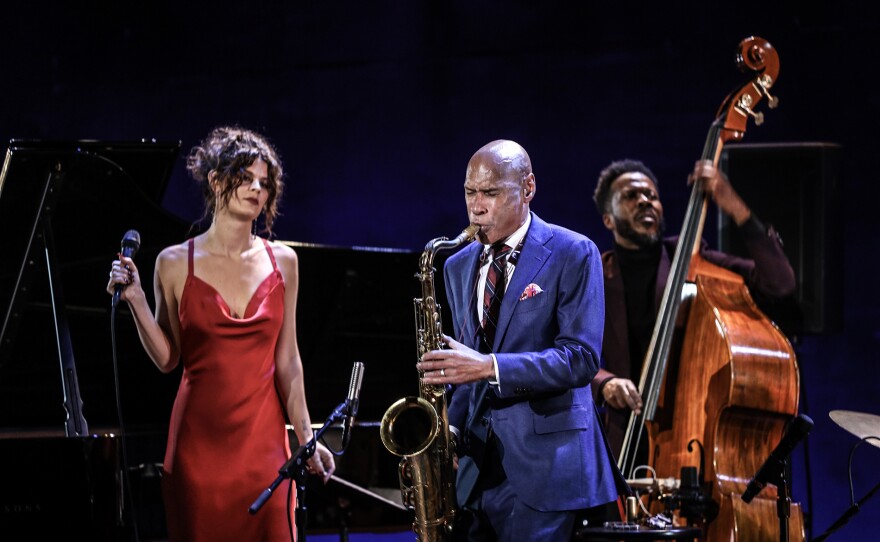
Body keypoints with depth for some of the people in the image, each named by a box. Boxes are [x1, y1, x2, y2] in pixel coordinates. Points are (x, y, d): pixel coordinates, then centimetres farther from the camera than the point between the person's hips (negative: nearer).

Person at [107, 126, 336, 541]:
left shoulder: (281, 262, 6)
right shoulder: (176, 263, 1)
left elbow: (287, 361, 8)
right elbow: (167, 359, 3)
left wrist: (305, 437, 4)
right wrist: (135, 300, -8)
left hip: (263, 435, 1)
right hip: (199, 438, -1)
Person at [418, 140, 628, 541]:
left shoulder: (573, 254, -5)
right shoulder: (459, 267, 14)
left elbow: (581, 359, -14)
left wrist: (489, 367, -24)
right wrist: (451, 426, 1)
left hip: (544, 462, -6)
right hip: (479, 463, 6)